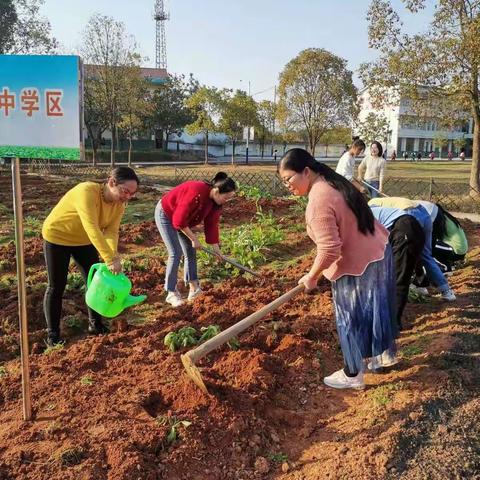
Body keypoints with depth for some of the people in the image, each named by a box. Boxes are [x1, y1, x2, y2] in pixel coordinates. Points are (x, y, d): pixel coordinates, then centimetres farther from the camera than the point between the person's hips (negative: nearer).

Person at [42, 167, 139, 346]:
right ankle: (53, 334, 14)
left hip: (85, 241, 6)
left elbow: (111, 231, -21)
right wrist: (110, 259, -48)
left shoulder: (119, 204, -14)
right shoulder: (86, 191, -37)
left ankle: (95, 324, 23)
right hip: (57, 237, -6)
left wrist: (113, 254, -40)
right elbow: (92, 228, -44)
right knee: (56, 286, 1)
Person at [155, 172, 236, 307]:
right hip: (165, 214, -8)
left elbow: (212, 225, -2)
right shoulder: (196, 193, -38)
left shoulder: (215, 201, -11)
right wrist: (194, 239, -23)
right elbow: (179, 221, -32)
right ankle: (171, 293, -4)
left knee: (190, 252, 6)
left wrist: (216, 249, -3)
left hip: (182, 219, 9)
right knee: (176, 253, -13)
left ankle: (194, 289, 13)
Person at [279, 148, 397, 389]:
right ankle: (387, 353, 46)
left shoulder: (319, 201, -27)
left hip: (357, 266, -9)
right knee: (375, 308, 25)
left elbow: (329, 249, -30)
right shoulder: (333, 183, 4)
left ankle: (353, 375, 26)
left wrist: (311, 276, -15)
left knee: (350, 320, 8)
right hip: (377, 251, 9)